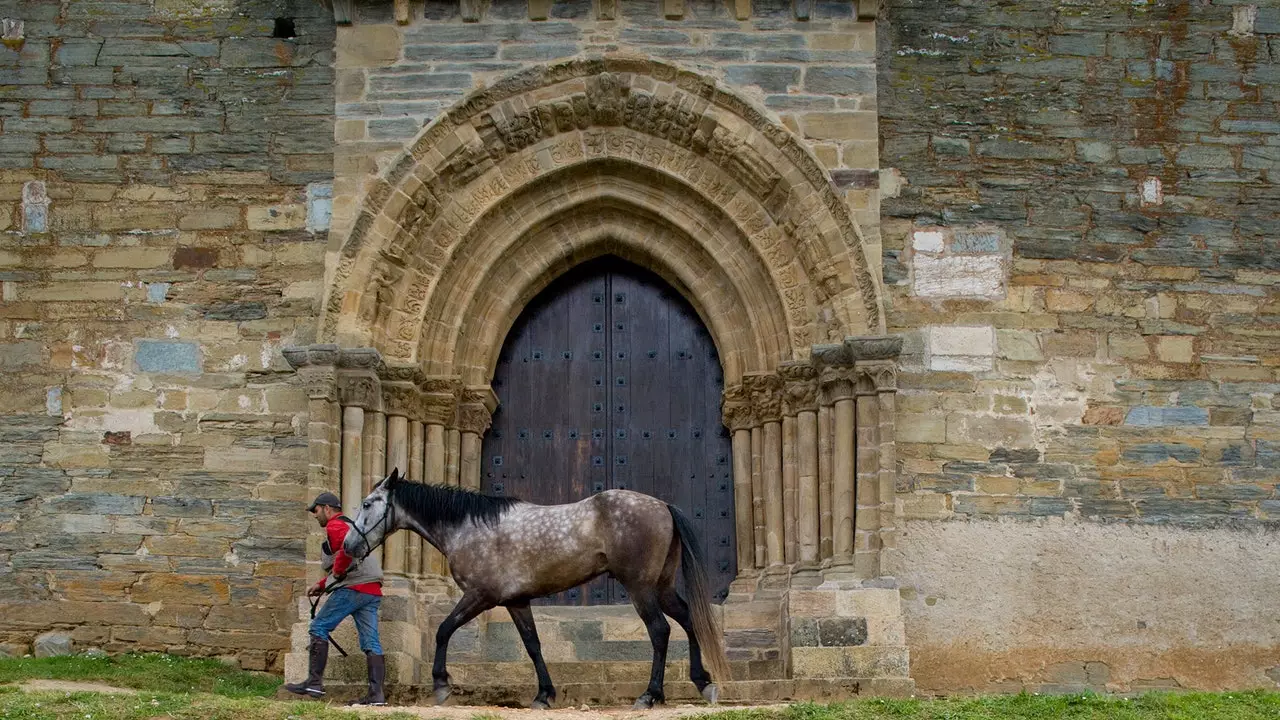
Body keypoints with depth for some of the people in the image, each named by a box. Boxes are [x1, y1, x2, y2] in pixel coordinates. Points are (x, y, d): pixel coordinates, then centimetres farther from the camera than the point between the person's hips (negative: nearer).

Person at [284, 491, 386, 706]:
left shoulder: (335, 526, -2)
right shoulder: (349, 525, 30)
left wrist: (337, 572, -14)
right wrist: (322, 584, 24)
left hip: (353, 587, -9)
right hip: (372, 591, 9)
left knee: (319, 628, 0)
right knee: (371, 642, 2)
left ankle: (314, 683, -2)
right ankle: (376, 693, -4)